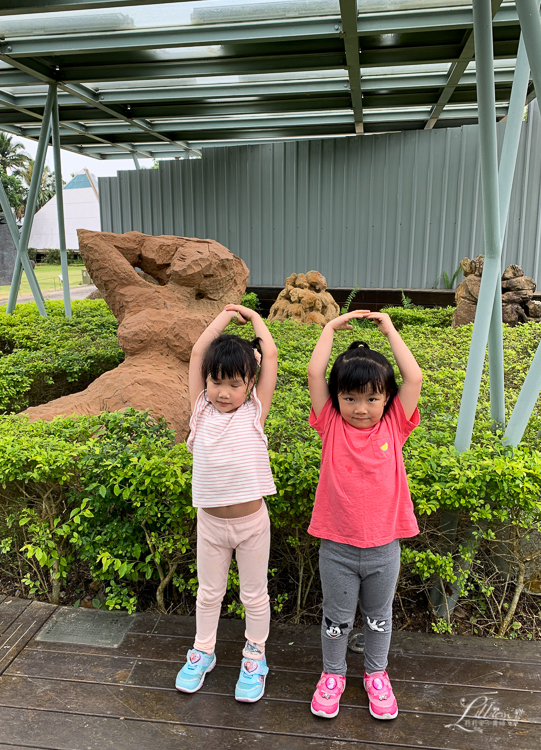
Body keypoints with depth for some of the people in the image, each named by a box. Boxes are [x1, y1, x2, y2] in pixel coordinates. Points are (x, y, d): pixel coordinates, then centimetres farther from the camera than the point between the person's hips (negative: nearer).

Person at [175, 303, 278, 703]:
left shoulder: (254, 412, -8)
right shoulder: (202, 410, -4)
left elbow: (270, 354, -11)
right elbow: (198, 352, -7)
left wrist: (253, 317, 1)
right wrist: (225, 316, 0)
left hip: (252, 520, -2)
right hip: (210, 520, 2)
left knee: (255, 594, 15)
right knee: (209, 591, 20)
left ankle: (255, 655, 36)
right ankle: (203, 651, 42)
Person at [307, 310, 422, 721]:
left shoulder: (393, 427, -6)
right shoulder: (332, 425, -8)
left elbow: (414, 377, -13)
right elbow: (314, 373, -15)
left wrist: (389, 328, -8)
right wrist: (331, 327, -7)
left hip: (383, 548, 1)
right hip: (337, 548, -1)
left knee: (379, 617, 22)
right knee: (337, 619, 18)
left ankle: (376, 674, 46)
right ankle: (333, 673, 43)